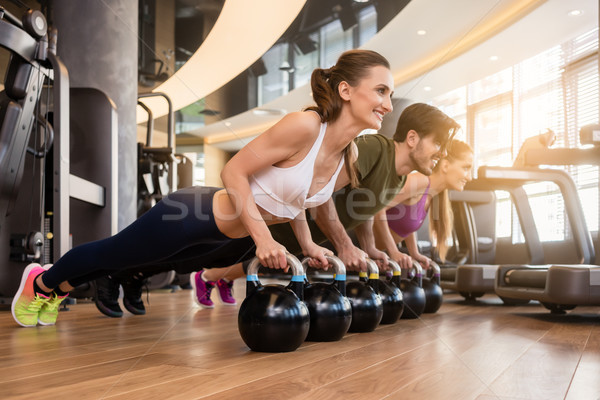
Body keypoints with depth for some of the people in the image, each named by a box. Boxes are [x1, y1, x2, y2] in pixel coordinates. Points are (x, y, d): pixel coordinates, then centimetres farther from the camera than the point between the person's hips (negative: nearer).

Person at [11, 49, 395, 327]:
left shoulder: (348, 154, -6)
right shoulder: (303, 125, -31)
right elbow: (234, 171, -27)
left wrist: (308, 244, 1)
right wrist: (263, 238, -32)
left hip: (224, 238, 8)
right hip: (194, 215, -8)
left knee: (145, 265, 28)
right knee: (111, 253, 17)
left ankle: (60, 288, 55)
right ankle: (41, 281, 48)